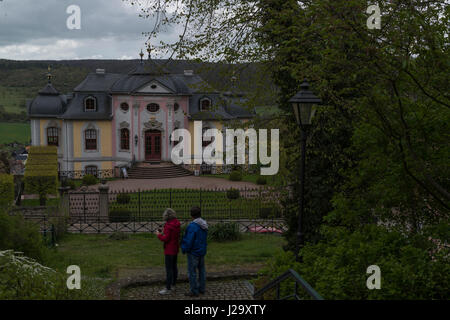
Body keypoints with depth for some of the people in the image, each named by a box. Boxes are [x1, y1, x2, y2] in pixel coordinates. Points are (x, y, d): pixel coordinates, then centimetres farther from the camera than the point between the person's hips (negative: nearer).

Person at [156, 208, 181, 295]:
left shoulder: (168, 225, -22)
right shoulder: (177, 224, 3)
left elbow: (166, 239, -22)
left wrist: (159, 235, -6)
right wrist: (164, 233, 11)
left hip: (169, 250, -9)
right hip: (175, 249, 9)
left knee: (169, 269, -4)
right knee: (174, 266, 18)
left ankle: (168, 289, -1)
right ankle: (173, 284, 29)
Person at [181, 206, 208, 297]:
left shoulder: (192, 226, -24)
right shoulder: (204, 225, 1)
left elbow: (189, 241, -23)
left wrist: (184, 249, -7)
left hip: (193, 252, -8)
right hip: (202, 251, 8)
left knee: (192, 271, 2)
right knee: (201, 270, 17)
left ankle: (194, 291, 8)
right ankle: (201, 289, 26)